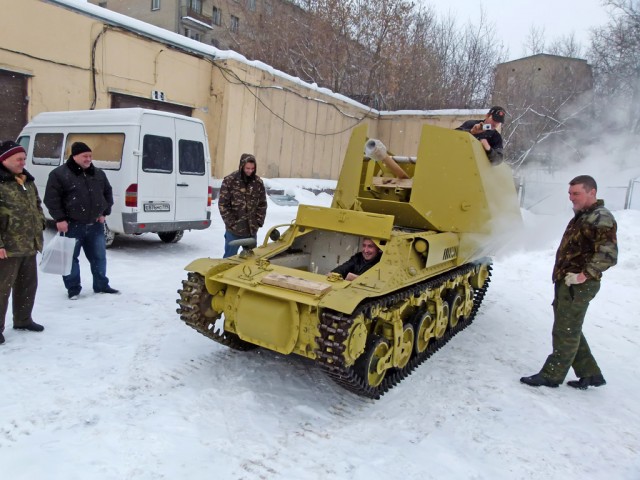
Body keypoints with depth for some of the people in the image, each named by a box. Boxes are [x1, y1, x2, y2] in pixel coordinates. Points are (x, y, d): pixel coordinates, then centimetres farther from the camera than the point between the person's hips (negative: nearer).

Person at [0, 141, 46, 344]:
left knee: (28, 284, 17)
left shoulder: (27, 181, 14)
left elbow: (37, 205, 25)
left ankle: (23, 320, 33)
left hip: (30, 245, 8)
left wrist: (40, 227, 16)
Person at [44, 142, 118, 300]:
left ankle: (101, 285, 23)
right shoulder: (59, 174, -7)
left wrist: (104, 212, 8)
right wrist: (60, 219, -13)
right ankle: (73, 288, 17)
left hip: (95, 225, 4)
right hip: (71, 226, -4)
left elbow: (107, 193, 18)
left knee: (99, 256, 10)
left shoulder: (98, 174, 9)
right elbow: (51, 198, -8)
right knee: (70, 257, 5)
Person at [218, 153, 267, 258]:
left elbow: (262, 204, 9)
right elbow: (222, 204, -6)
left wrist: (258, 222, 0)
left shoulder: (258, 182, 2)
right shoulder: (229, 180, -8)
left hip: (252, 230, 3)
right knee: (230, 257, 6)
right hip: (234, 229, -3)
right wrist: (231, 223, -9)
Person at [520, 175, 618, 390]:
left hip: (578, 286, -10)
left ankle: (551, 376, 10)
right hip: (566, 283, 10)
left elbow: (608, 254, -25)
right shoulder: (582, 216, 16)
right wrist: (562, 274, 14)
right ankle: (590, 374, 28)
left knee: (565, 332, 0)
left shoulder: (601, 218, -15)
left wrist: (584, 275, -24)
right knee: (571, 330, 17)